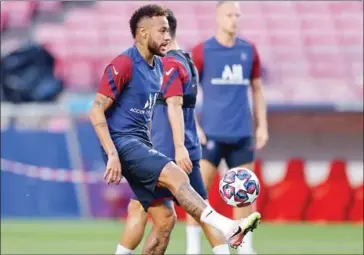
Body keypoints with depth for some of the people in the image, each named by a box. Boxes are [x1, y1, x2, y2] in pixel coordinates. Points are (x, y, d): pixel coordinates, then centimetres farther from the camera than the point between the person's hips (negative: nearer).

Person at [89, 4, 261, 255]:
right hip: (123, 143, -9)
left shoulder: (157, 65, 15)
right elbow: (97, 111, -14)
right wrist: (113, 155, -22)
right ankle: (228, 228, -43)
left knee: (166, 218, 0)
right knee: (176, 176, -29)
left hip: (141, 145, 9)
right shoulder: (124, 64, -11)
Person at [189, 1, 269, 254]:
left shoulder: (249, 50, 8)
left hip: (241, 134, 3)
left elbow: (257, 90, 16)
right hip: (211, 133, -3)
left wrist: (262, 126, 8)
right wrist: (193, 127, -10)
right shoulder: (201, 51, -2)